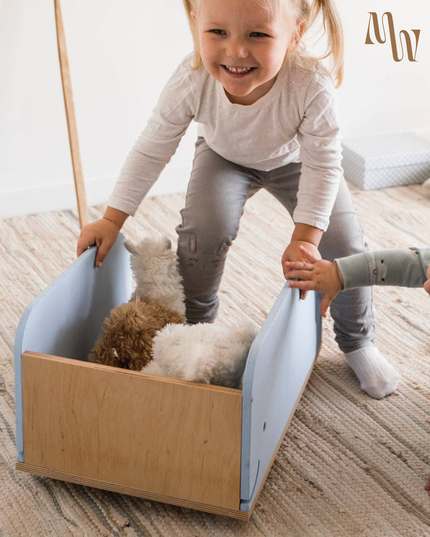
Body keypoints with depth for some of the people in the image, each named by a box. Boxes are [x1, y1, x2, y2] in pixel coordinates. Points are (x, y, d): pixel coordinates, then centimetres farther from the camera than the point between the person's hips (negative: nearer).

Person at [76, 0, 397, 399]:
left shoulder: (312, 86, -43)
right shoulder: (192, 81, -38)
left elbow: (323, 165, -30)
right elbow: (152, 150, -24)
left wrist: (305, 238, -35)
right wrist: (112, 220, -21)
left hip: (293, 159, 0)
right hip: (224, 157, 0)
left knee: (345, 245, -7)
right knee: (204, 230, -23)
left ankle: (357, 343, 20)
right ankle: (195, 327, 4)